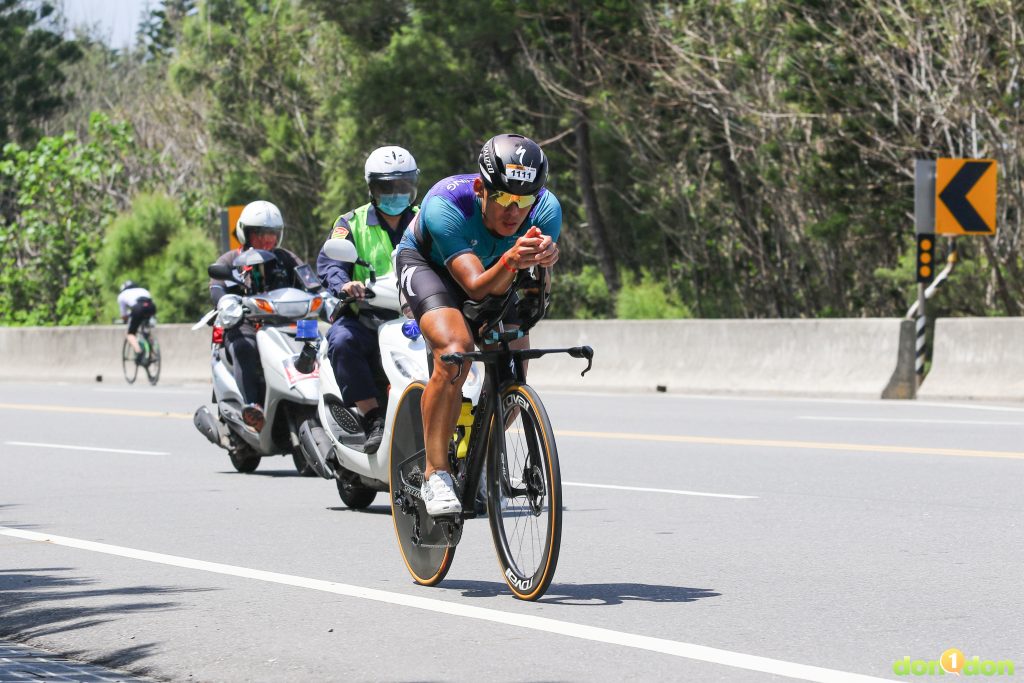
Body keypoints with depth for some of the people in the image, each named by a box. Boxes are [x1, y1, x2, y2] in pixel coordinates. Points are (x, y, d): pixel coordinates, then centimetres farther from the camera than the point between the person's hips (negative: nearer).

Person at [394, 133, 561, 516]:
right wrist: (510, 262, -64)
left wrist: (543, 261, -52)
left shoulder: (546, 209, -28)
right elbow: (479, 287, -43)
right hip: (426, 263, -4)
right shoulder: (445, 205, -38)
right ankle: (435, 474, -21)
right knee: (455, 351, -30)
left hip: (495, 272, 5)